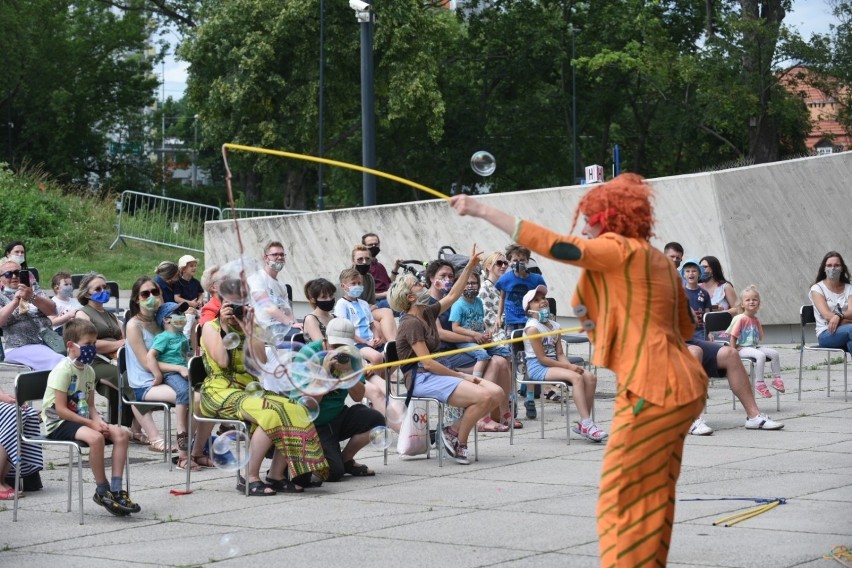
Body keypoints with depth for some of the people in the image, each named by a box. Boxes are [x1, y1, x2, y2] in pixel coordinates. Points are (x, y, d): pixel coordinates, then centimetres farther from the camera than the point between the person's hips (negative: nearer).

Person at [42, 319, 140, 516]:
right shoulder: (63, 370, -16)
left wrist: (98, 420, -10)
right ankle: (102, 491, -18)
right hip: (58, 423, -9)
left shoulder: (88, 371, 10)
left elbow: (90, 405, 13)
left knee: (121, 433, -9)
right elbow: (60, 409, -20)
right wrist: (91, 423, -21)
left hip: (81, 419, 9)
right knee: (95, 437, -35)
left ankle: (115, 490, -10)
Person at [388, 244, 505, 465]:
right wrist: (462, 376, -13)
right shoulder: (411, 323, -13)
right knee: (483, 396, -25)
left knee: (498, 394, -6)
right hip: (421, 379, -9)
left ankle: (454, 430, 2)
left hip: (438, 371, 9)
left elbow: (452, 296, 25)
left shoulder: (427, 313, 13)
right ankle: (459, 442, -6)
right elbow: (427, 363, -17)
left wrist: (469, 268, 19)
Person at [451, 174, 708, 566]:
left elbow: (555, 246, -17)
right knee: (653, 496, 15)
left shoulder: (620, 250, -9)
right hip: (677, 387, 10)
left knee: (622, 496, -3)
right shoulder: (658, 260, 16)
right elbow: (685, 327, 24)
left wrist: (482, 211, -16)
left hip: (651, 390, -10)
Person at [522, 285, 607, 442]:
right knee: (576, 377, -29)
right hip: (537, 367, -8)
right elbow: (542, 358, -14)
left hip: (553, 364, 8)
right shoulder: (532, 327, -10)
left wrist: (570, 365, -13)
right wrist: (569, 366, -15)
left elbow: (560, 354, 10)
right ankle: (587, 424, -32)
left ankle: (583, 423, -12)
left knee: (590, 377, -13)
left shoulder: (554, 326, 14)